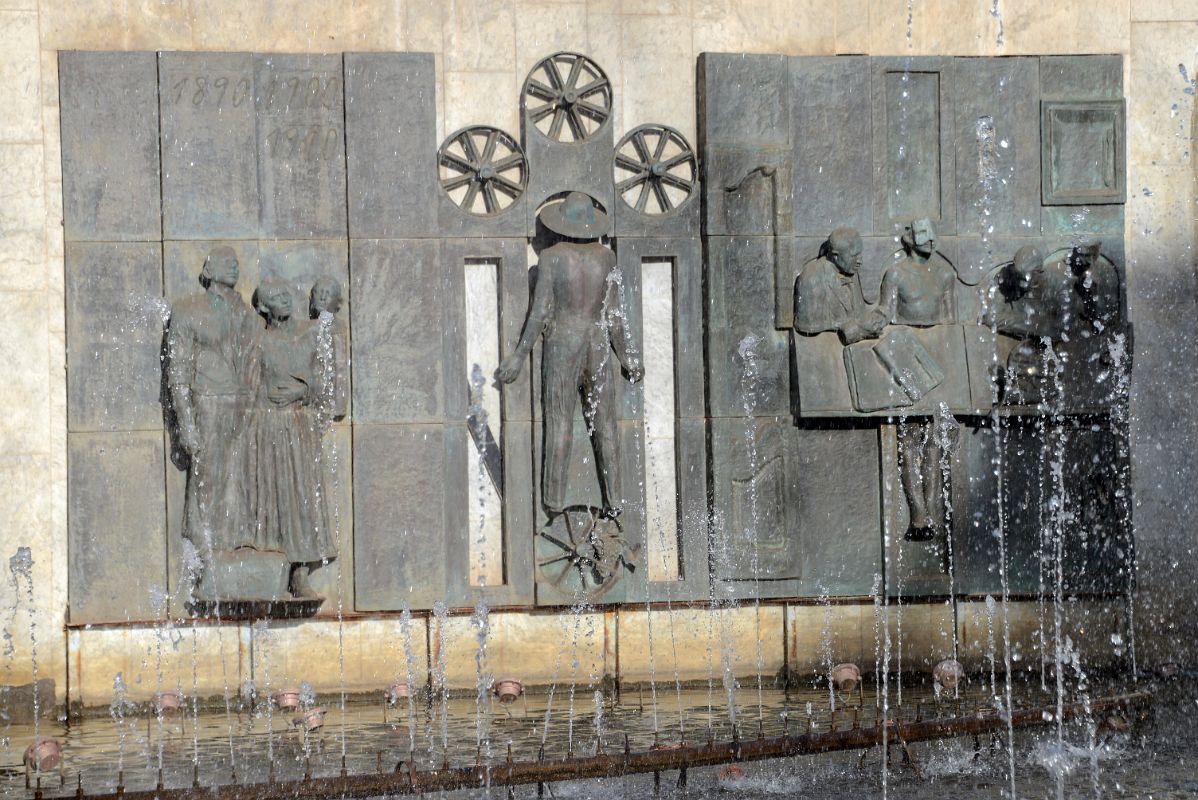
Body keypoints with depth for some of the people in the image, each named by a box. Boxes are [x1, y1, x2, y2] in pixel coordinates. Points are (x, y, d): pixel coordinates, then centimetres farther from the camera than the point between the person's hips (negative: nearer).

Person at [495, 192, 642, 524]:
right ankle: (613, 502, 5)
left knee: (560, 425, -2)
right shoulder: (606, 257, 2)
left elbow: (540, 312, -9)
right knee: (604, 426, 6)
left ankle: (554, 502, -5)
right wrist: (625, 357, 13)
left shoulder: (552, 257, -7)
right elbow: (613, 314, 2)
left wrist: (519, 356, -4)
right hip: (598, 346, 2)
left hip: (561, 345, -2)